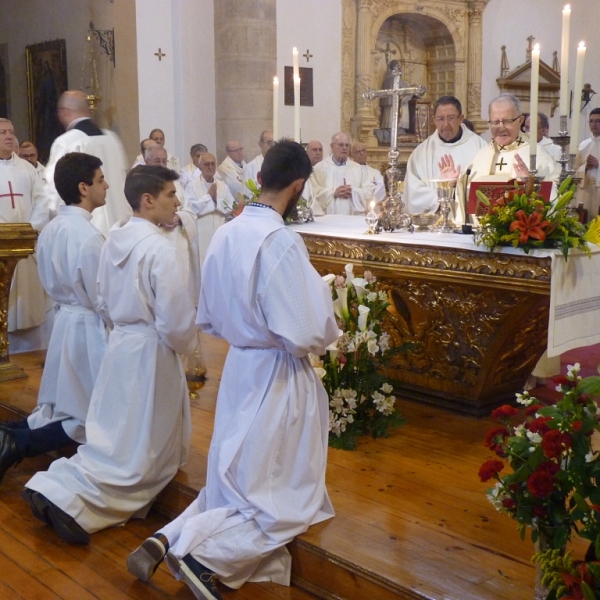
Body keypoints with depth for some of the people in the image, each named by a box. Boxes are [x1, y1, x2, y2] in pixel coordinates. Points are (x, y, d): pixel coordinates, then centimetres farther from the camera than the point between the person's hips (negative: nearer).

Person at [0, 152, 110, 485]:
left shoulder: (50, 230, 3)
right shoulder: (89, 237, -22)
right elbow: (104, 300, -17)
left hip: (64, 319, 8)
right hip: (88, 327, -8)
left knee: (62, 409, 17)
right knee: (89, 420, 5)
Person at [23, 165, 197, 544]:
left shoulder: (115, 240, 4)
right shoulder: (160, 248, -21)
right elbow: (175, 318, -20)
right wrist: (186, 346, -1)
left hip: (121, 341, 8)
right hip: (150, 350, -8)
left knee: (117, 437, 21)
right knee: (141, 450, 5)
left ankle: (55, 488, 13)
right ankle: (66, 498, -4)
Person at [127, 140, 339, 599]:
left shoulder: (225, 234, 1)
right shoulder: (282, 242, -22)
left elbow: (208, 319, 10)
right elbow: (307, 335, -23)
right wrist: (326, 316, -3)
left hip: (238, 369, 7)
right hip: (278, 378, -7)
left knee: (237, 484, 21)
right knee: (284, 502, 9)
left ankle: (169, 538, 6)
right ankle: (200, 551, -4)